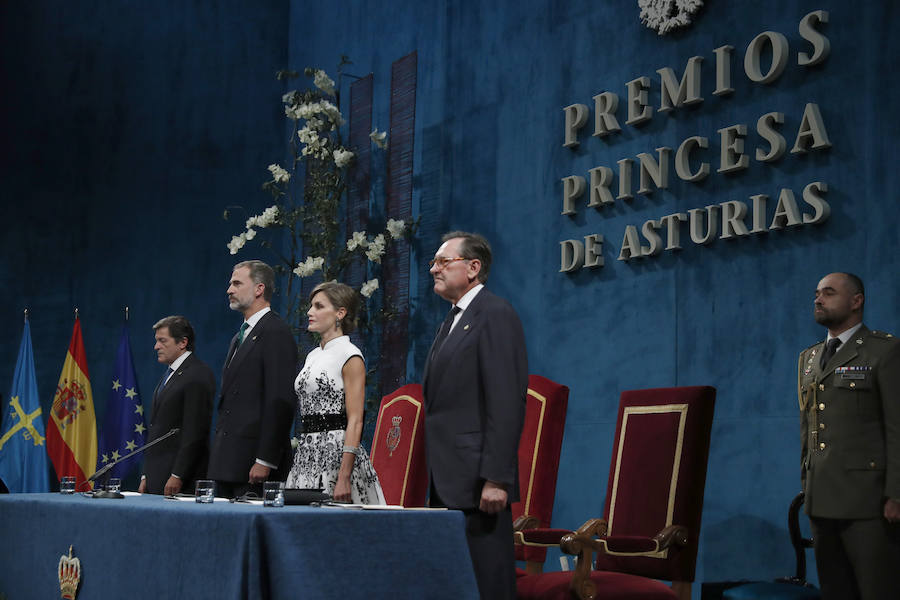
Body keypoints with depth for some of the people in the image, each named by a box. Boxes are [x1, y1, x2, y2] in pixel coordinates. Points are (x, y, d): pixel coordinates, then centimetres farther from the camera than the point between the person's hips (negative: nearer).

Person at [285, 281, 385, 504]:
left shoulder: (350, 356, -8)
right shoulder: (313, 356, 17)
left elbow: (355, 421, -14)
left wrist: (344, 477, -21)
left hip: (337, 451, -8)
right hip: (307, 456, 8)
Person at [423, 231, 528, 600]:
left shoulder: (495, 315, -10)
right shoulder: (452, 322, 20)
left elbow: (507, 403, -18)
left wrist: (496, 479, -22)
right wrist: (435, 478, 16)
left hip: (477, 481, -9)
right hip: (449, 481, 10)